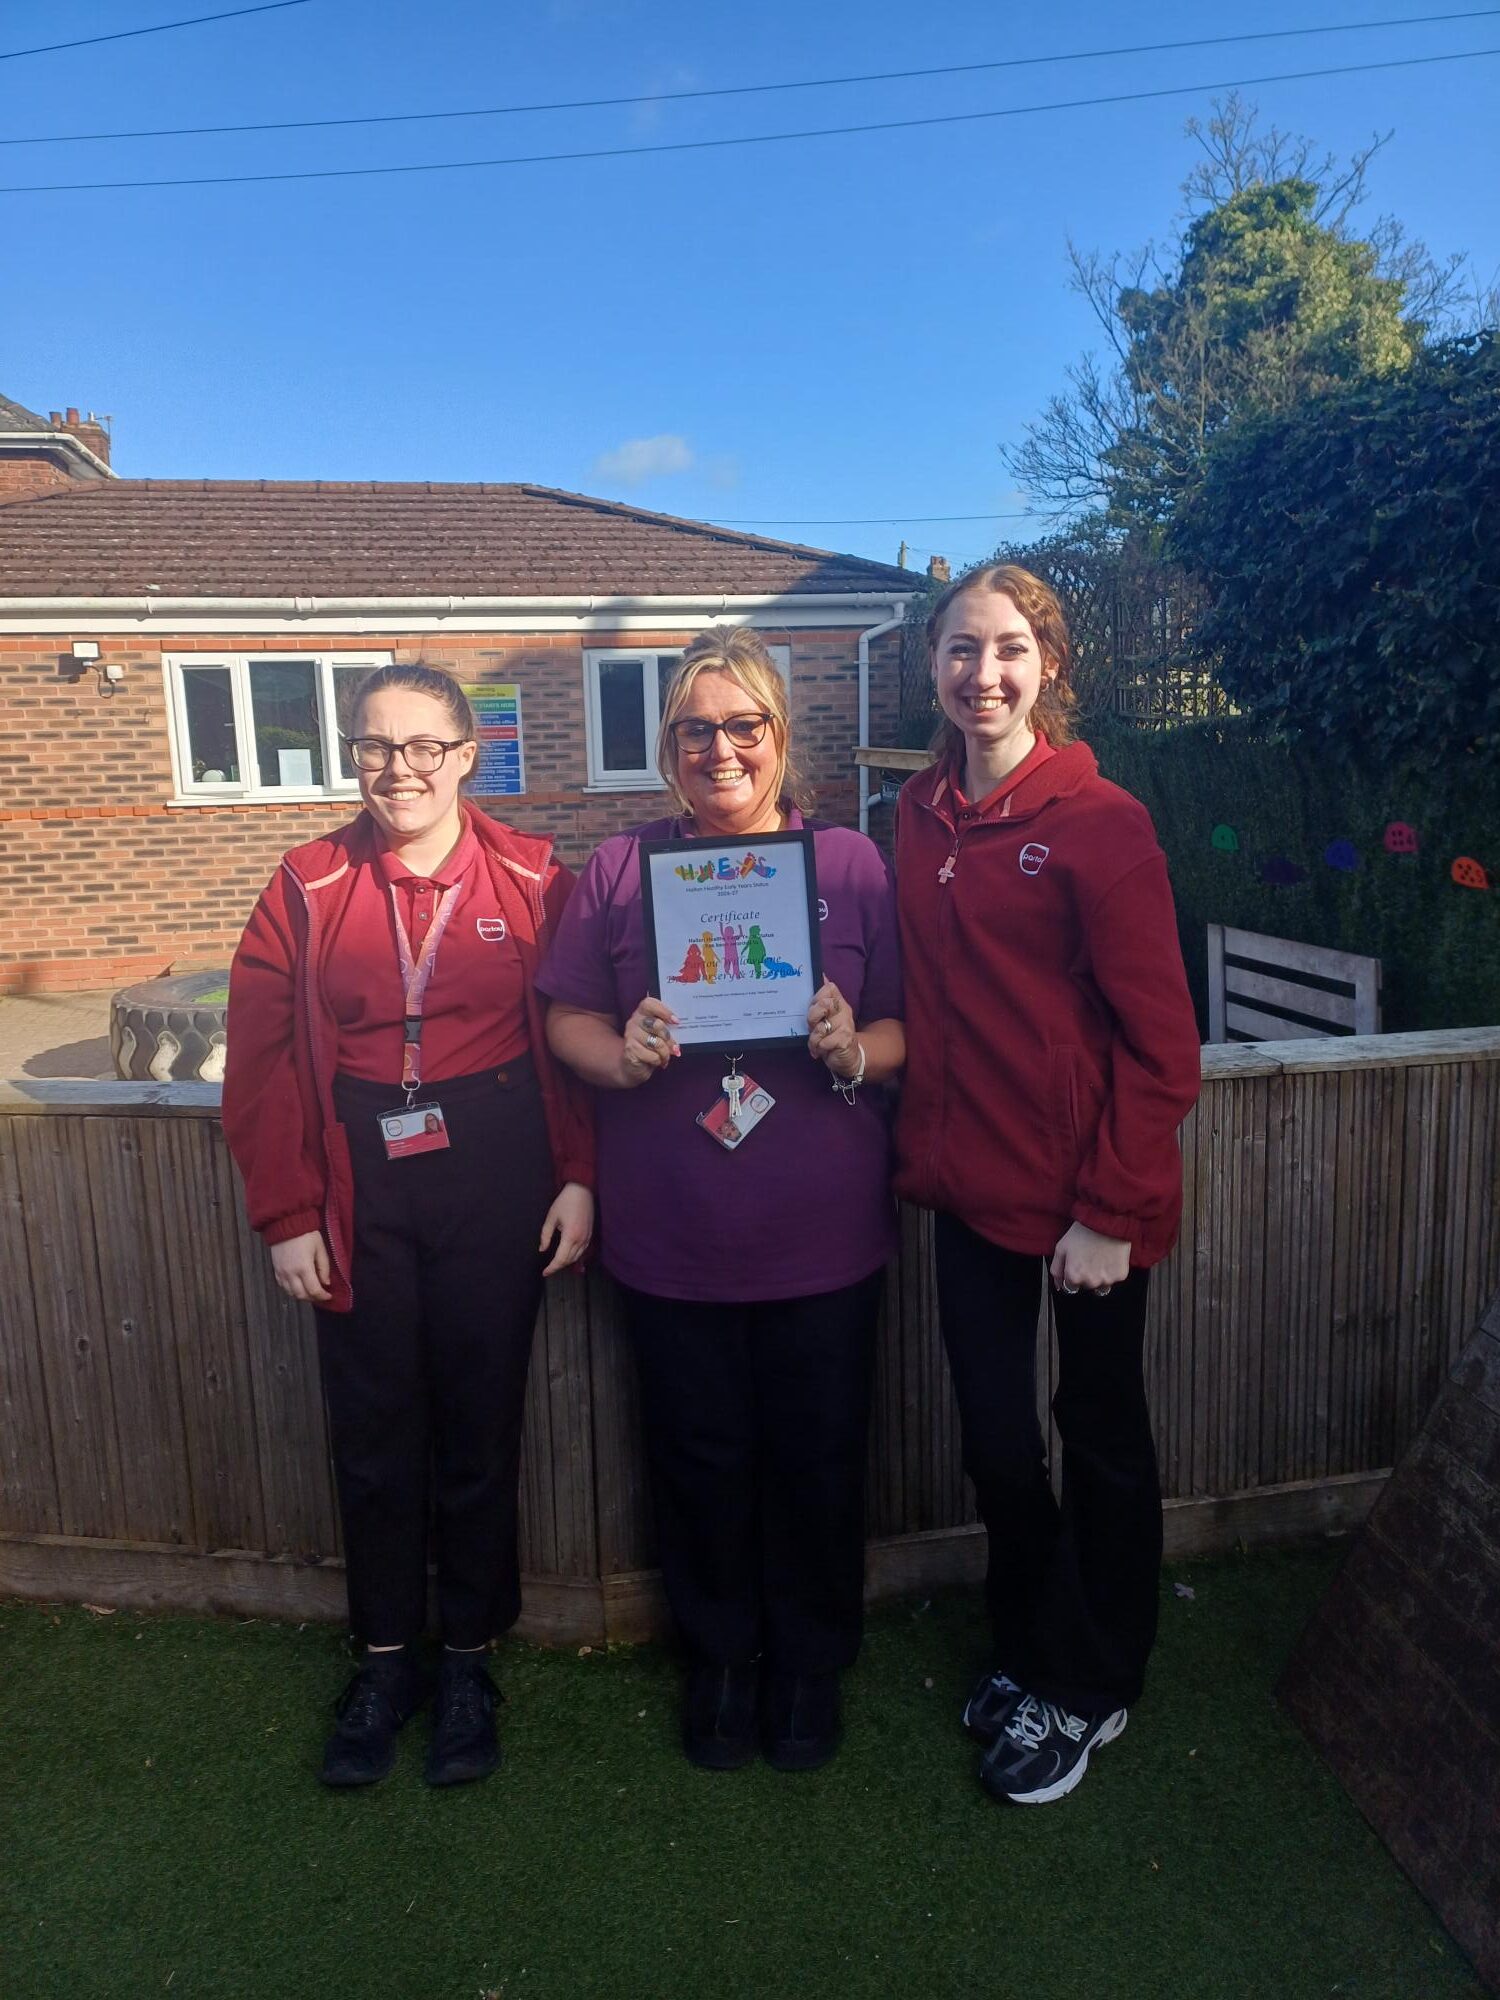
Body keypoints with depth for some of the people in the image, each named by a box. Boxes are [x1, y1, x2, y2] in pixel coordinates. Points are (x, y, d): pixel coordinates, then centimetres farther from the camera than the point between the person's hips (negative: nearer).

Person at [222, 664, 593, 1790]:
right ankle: (387, 1658, 34)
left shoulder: (533, 879, -2)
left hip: (495, 1178, -1)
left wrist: (580, 1176, -7)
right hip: (360, 1189, 2)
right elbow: (264, 1061, 1)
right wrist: (287, 1212, -3)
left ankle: (470, 1658, 32)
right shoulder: (309, 888, 1)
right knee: (374, 1430, 12)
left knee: (480, 1424, 10)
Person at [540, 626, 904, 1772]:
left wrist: (856, 1051, -19)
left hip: (824, 1236, 0)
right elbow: (567, 1019, 5)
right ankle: (722, 1655, 42)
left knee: (818, 1458, 13)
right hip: (671, 1238, 1)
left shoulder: (852, 862, 0)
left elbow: (911, 1028, 2)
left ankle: (811, 1661, 40)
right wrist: (621, 1057, -15)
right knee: (703, 1457, 16)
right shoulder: (620, 868, 3)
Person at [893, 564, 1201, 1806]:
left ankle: (1089, 1689, 36)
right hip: (973, 1187, 5)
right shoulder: (924, 816, 4)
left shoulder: (1100, 821, -13)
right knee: (995, 1437, 17)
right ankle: (1029, 1649, 42)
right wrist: (923, 1146, 3)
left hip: (1088, 1201, -5)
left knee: (1101, 1436, 15)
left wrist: (1111, 1211, -15)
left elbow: (1161, 1041, -14)